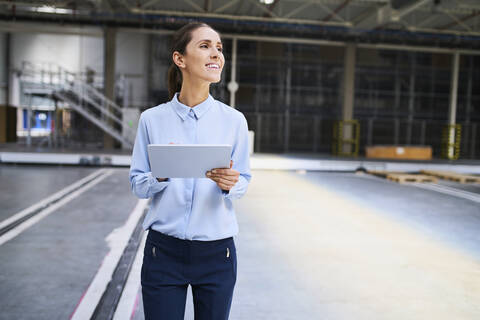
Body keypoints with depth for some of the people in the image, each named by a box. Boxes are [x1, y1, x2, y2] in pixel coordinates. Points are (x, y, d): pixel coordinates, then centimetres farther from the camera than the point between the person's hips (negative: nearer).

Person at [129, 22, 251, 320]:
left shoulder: (234, 120, -3)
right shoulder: (152, 119, -3)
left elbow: (244, 182, 3)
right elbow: (137, 184, 0)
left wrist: (229, 184, -19)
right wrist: (161, 176, -21)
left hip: (216, 253, 1)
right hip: (164, 252, 0)